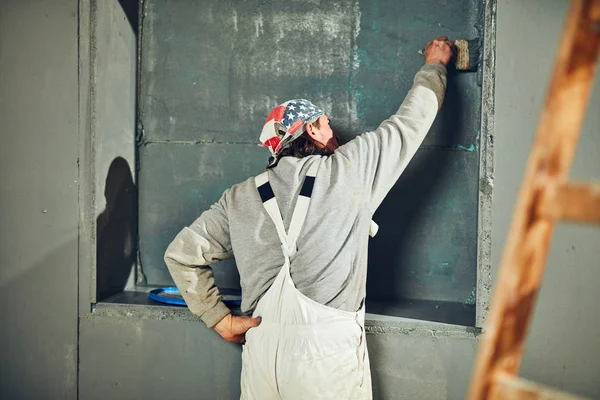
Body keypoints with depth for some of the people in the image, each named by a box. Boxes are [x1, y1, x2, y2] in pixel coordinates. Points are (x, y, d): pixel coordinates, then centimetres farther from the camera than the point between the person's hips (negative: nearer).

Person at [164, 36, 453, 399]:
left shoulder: (239, 198, 11)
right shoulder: (350, 170, 2)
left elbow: (182, 253, 12)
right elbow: (410, 122, 15)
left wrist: (221, 319, 15)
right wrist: (434, 67, 32)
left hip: (262, 346, 4)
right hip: (327, 352, -3)